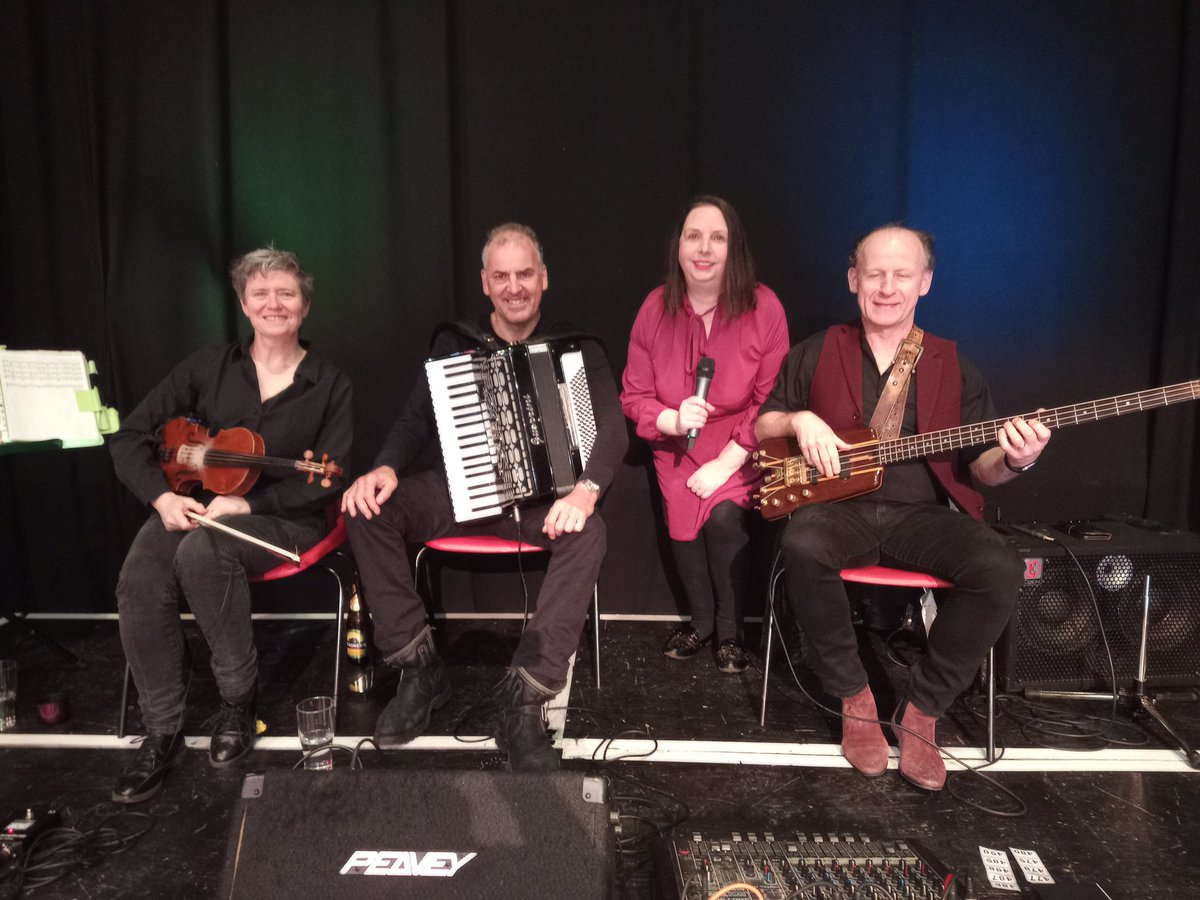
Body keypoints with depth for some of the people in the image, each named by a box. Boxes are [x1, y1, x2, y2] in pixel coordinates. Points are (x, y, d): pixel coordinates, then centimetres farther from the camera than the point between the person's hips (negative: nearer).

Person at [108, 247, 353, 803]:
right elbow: (131, 436, 5)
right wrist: (162, 495, -14)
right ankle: (162, 732, -9)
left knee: (201, 552, -36)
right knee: (139, 582, -28)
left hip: (282, 519, -3)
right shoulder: (207, 368, 8)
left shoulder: (329, 386, 1)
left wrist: (248, 502, -18)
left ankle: (238, 700, -14)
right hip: (192, 504, 3)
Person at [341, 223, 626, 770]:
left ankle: (526, 699, -31)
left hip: (539, 498, -2)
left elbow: (611, 427, -10)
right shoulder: (455, 343, 10)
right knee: (366, 509, -22)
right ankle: (418, 667, -14)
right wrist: (386, 467, -22)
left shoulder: (576, 350, 4)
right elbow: (418, 417, 1)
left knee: (587, 532, -35)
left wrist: (586, 488, -32)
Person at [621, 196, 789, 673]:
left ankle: (729, 629, 2)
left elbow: (770, 401, -11)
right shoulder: (656, 308, -7)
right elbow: (635, 396, -2)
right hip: (677, 447, 3)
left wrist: (725, 463, -17)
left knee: (725, 516, -24)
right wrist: (674, 420, -23)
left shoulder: (763, 307, -14)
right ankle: (701, 621, 11)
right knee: (682, 519, -18)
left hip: (742, 450, -2)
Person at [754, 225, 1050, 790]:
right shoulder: (815, 355, 9)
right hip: (839, 505, -1)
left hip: (921, 513, 2)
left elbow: (980, 468, 9)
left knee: (999, 569, -27)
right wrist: (799, 421, -9)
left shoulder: (953, 367, 11)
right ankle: (854, 698, -12)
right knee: (802, 546, -36)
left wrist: (1011, 460, -14)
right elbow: (762, 426, 13)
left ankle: (921, 709, -7)